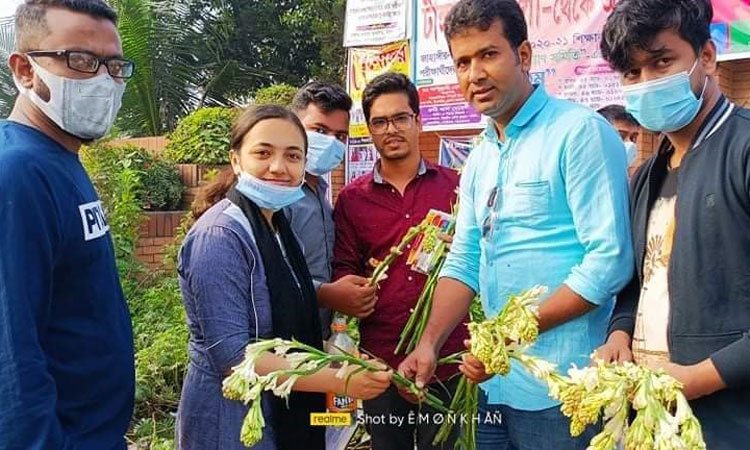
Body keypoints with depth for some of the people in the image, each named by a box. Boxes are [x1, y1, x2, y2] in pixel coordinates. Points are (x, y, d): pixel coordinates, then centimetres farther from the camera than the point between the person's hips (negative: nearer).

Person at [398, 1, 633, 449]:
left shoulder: (580, 131, -12)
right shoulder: (480, 157, 10)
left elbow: (610, 259, -19)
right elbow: (464, 262, 9)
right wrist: (429, 343, -3)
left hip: (562, 388, -7)